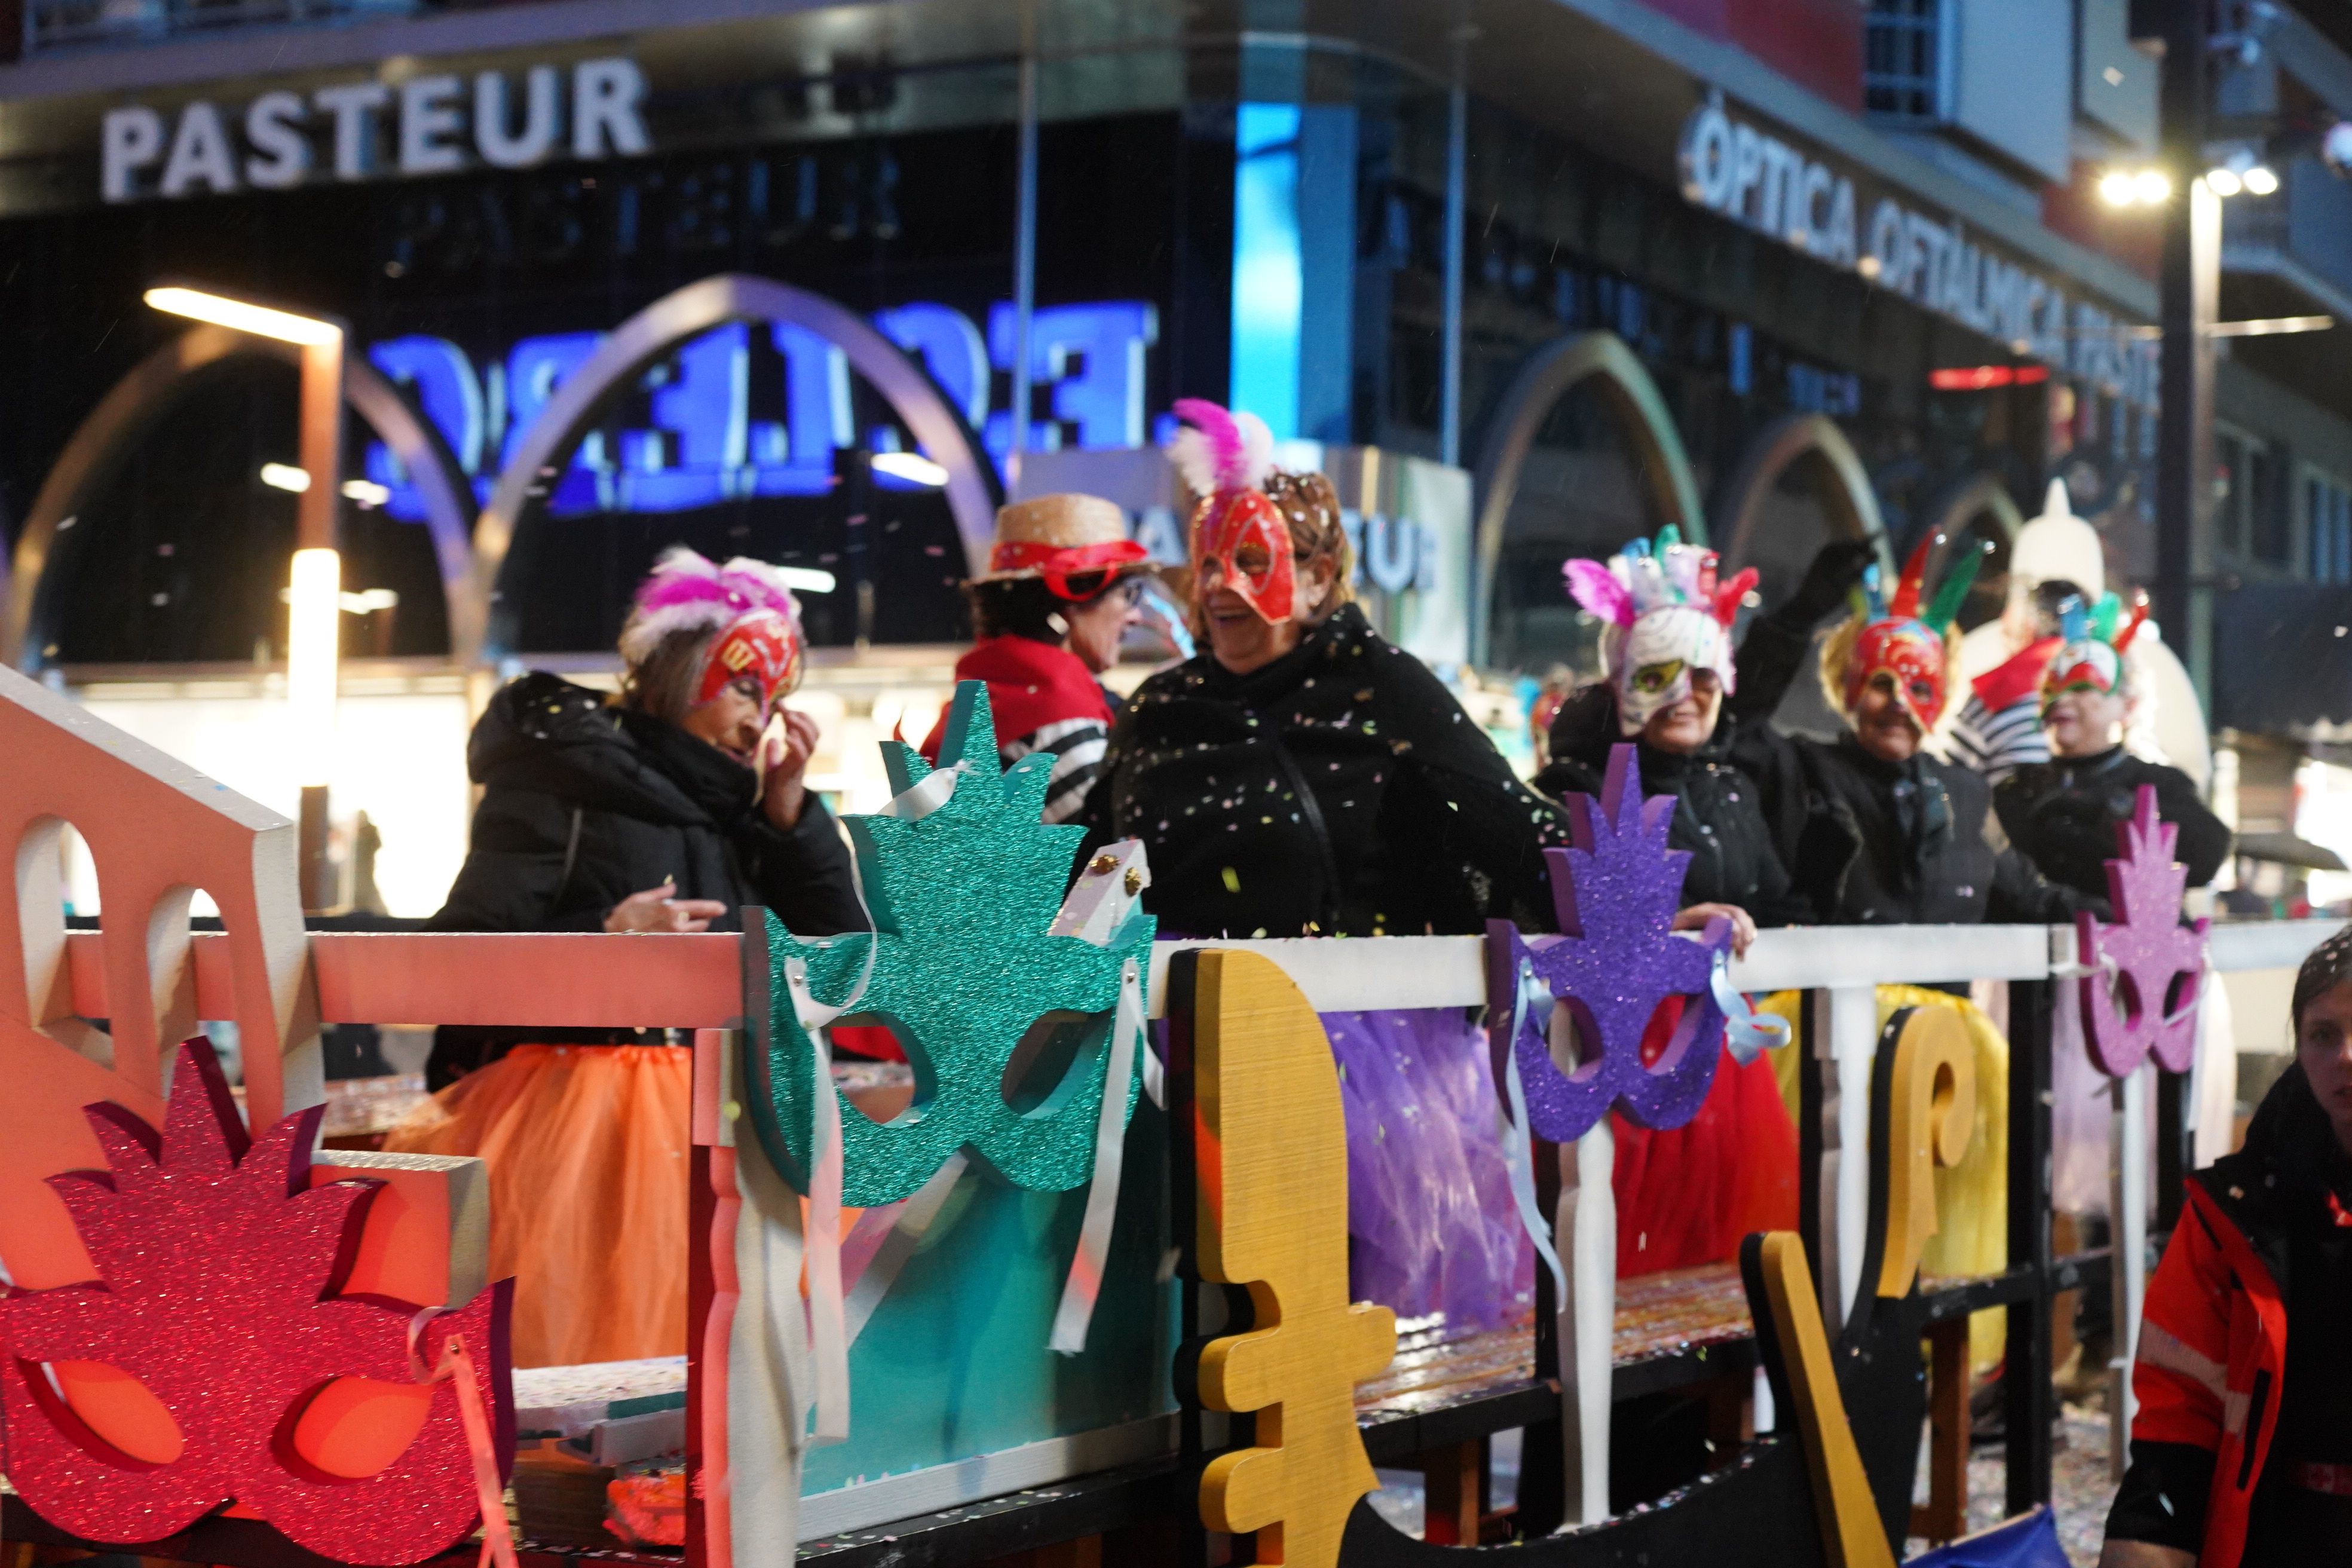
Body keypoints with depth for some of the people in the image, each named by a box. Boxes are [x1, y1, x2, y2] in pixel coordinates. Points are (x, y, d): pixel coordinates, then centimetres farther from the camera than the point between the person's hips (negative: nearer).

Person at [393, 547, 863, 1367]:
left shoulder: (719, 803, 15)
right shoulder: (558, 780, -4)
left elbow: (841, 937, 12)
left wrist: (789, 803, 4)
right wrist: (609, 938, -23)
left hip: (701, 1108, 6)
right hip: (574, 1108, -6)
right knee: (586, 1334, -16)